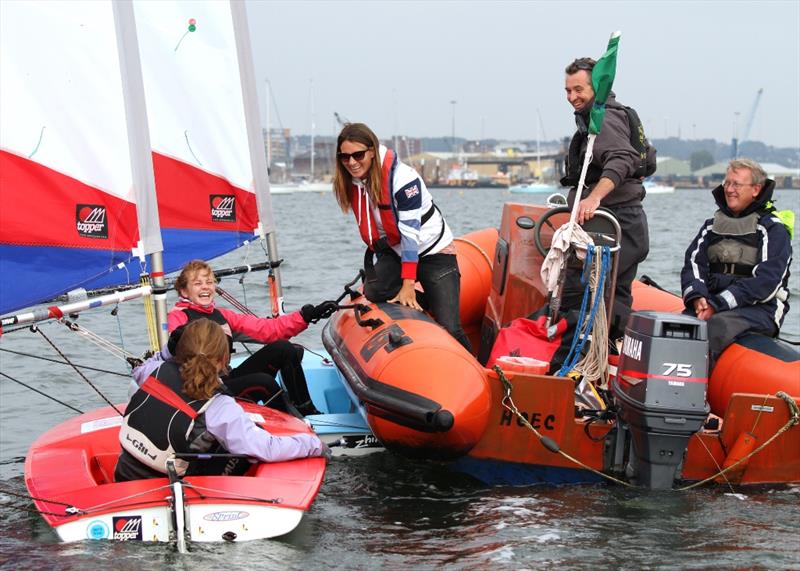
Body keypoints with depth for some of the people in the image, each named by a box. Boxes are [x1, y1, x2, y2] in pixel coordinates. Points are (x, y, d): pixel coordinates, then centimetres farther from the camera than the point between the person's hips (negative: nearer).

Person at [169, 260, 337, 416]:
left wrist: (306, 315, 2)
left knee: (283, 348, -6)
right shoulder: (178, 317, -2)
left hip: (229, 378, 7)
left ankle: (307, 412, -3)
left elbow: (266, 329, 10)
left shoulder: (221, 315, 17)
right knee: (264, 381, -30)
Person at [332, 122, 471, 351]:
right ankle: (432, 301, -4)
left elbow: (410, 233, -27)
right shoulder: (351, 182, -4)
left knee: (449, 328, -15)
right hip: (394, 251, 6)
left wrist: (408, 285, -30)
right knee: (373, 293, -25)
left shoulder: (403, 178, -25)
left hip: (433, 253, -6)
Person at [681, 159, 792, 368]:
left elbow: (766, 281, -11)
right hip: (712, 304, 5)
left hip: (759, 309, -5)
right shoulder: (712, 225, 21)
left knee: (717, 326, -37)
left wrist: (717, 305, -18)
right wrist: (697, 297, -14)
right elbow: (693, 263, 10)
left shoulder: (773, 229, 1)